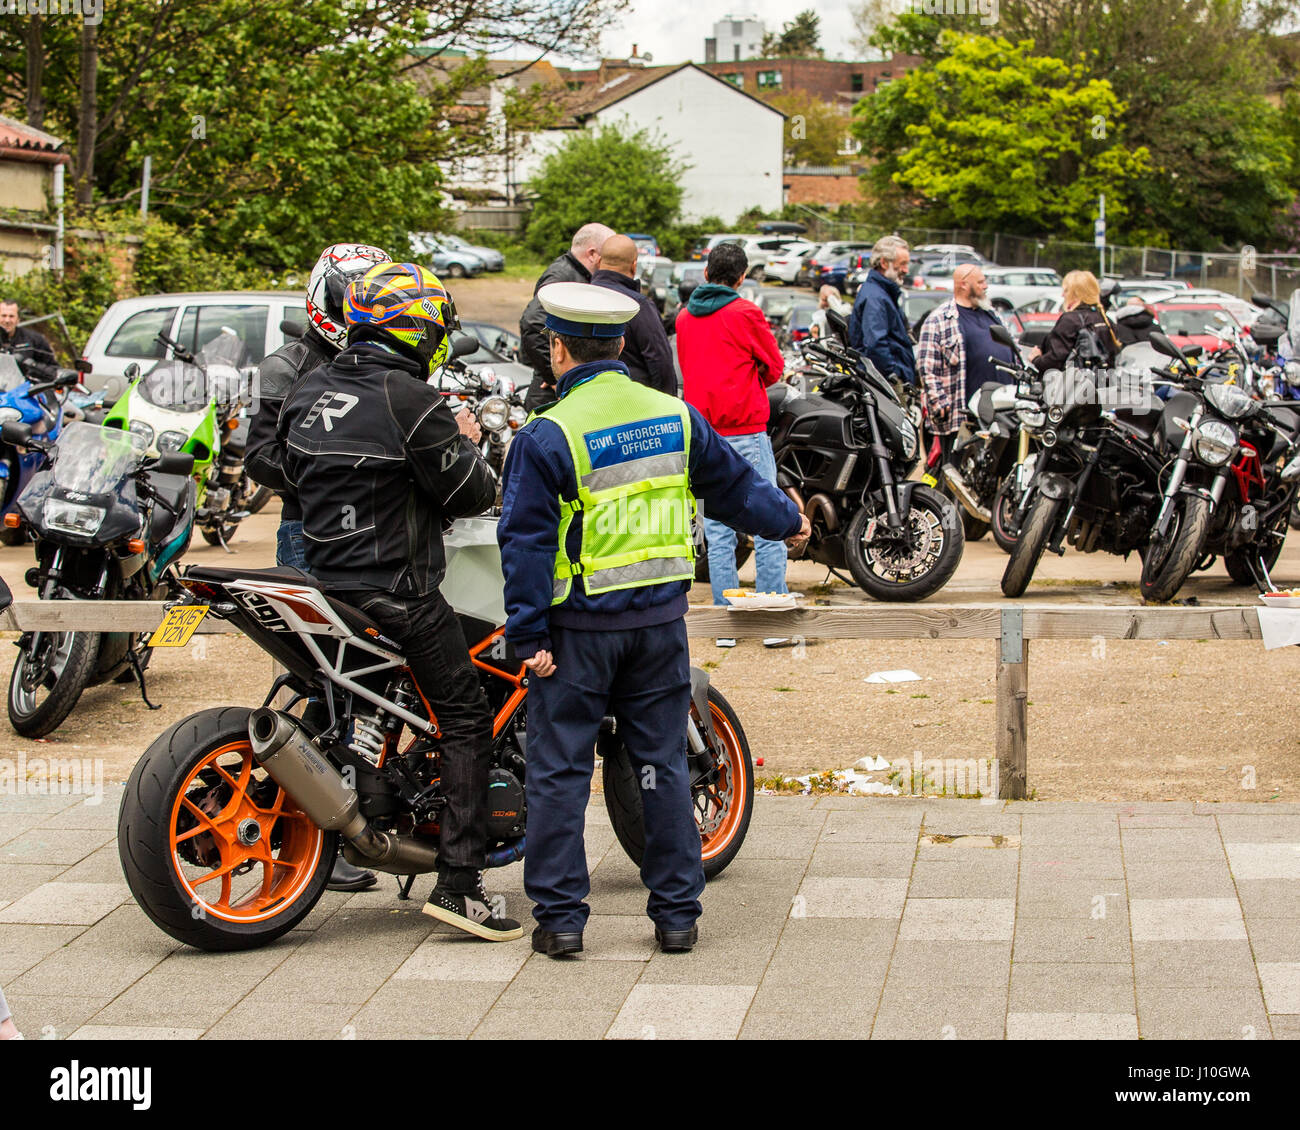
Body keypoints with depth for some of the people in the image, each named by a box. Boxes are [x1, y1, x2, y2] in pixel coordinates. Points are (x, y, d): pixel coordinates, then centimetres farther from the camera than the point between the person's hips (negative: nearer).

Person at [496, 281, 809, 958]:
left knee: (558, 770, 5)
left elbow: (528, 541, -14)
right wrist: (784, 519, 35)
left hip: (579, 624, -4)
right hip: (661, 616, 5)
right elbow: (732, 484, 17)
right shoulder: (676, 416, 3)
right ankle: (676, 914, 15)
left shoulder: (548, 435, -13)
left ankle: (560, 916, 6)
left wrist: (529, 634, -10)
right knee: (663, 764, 11)